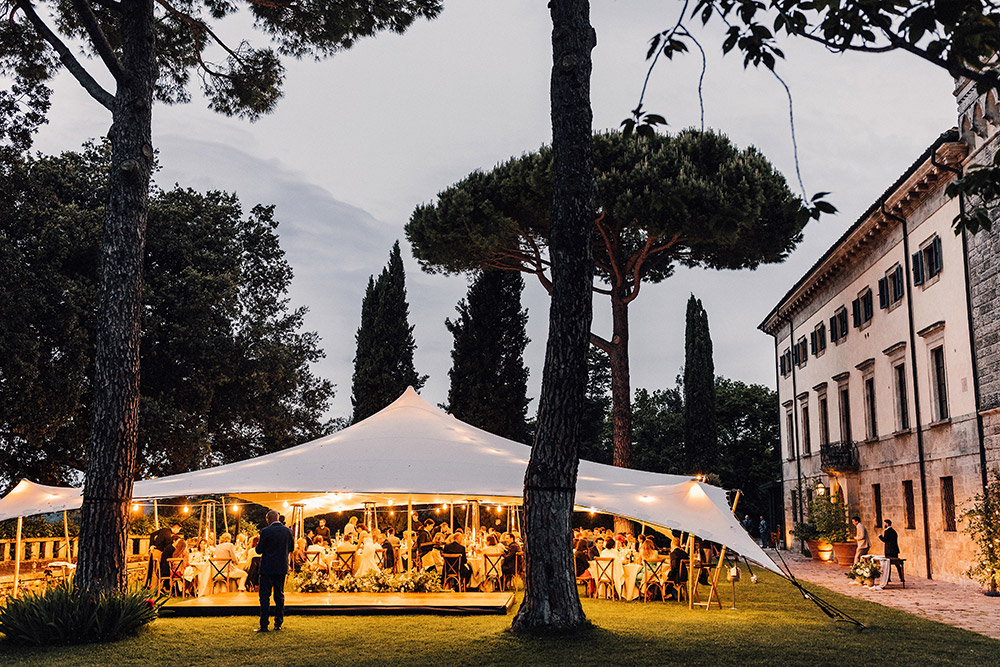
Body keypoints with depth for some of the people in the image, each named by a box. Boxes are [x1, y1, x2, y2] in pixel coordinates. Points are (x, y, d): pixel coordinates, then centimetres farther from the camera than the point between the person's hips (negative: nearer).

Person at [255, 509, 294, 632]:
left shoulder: (266, 531, -13)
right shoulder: (287, 531, 1)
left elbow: (259, 550, -9)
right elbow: (291, 548, 11)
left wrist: (258, 546, 12)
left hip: (268, 568, -5)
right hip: (282, 568, 5)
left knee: (265, 596, 0)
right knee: (279, 595, 13)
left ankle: (264, 625, -3)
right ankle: (278, 623, 15)